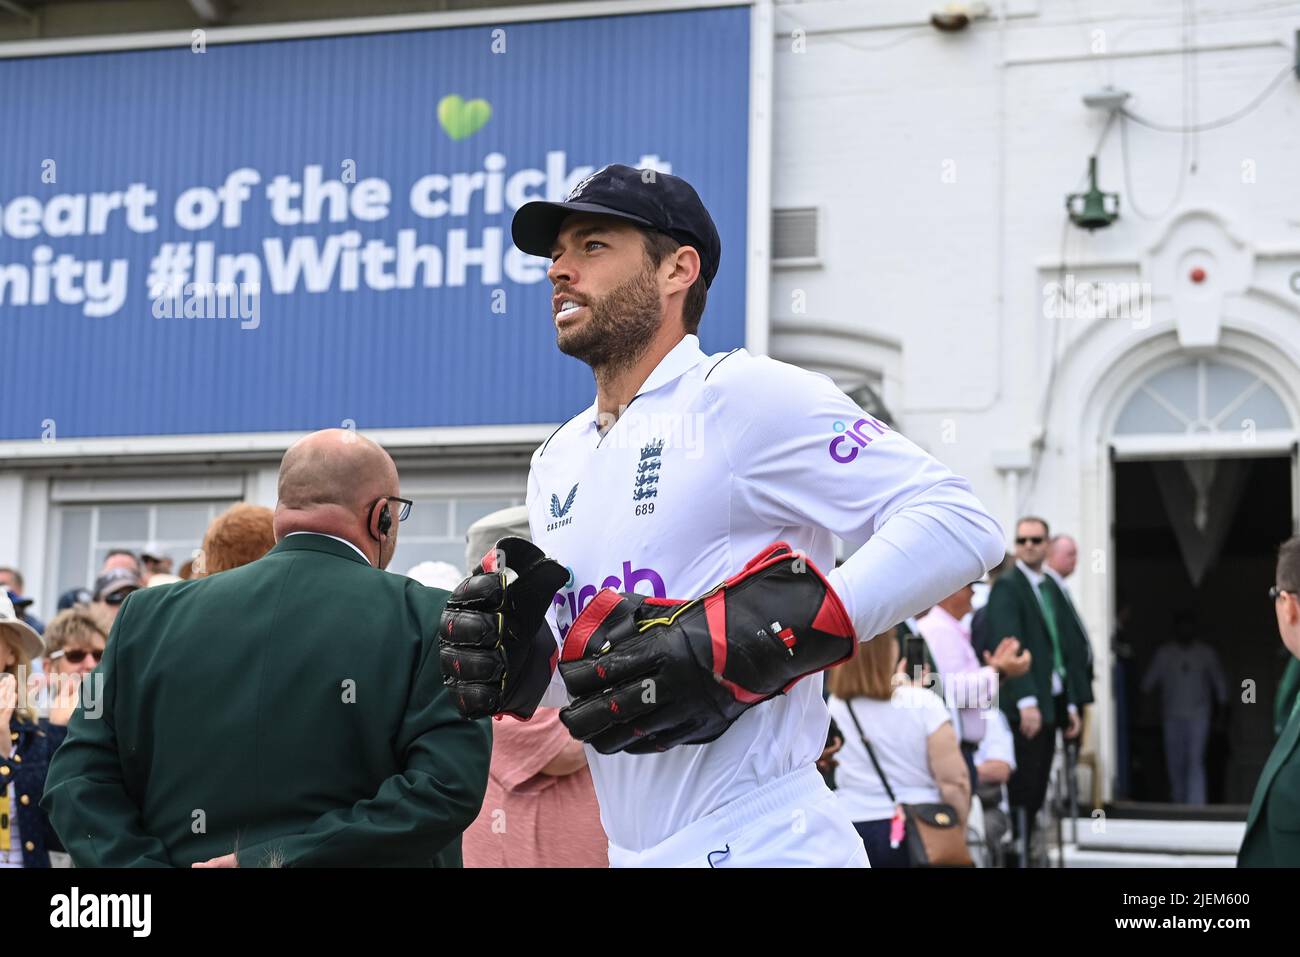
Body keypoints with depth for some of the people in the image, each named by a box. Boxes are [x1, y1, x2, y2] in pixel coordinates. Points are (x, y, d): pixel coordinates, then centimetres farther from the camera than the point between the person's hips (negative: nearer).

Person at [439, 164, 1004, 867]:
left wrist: (740, 642, -25)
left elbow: (960, 524, -19)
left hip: (762, 843, -7)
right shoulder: (555, 463, 13)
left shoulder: (743, 395, -11)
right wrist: (513, 659, -2)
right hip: (631, 850, 7)